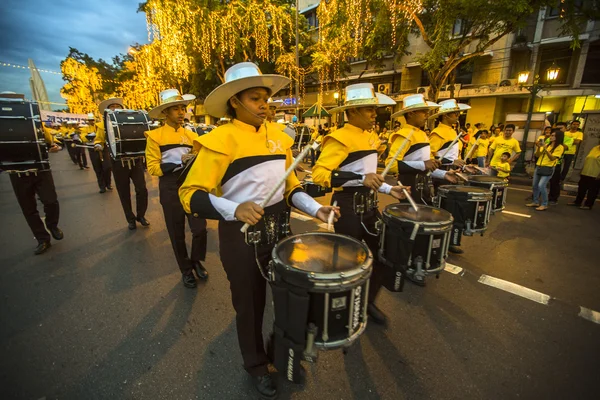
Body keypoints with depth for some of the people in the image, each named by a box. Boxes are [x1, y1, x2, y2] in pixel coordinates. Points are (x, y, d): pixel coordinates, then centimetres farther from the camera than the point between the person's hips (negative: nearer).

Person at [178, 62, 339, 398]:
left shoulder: (278, 134, 4)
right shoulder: (220, 140, -14)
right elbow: (191, 194, -18)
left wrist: (314, 208, -2)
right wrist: (235, 209, -35)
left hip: (279, 228, 6)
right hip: (242, 234, -5)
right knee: (250, 302, 16)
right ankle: (256, 364, 45)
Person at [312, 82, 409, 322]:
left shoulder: (370, 137, 11)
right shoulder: (340, 138, -17)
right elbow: (319, 174, -26)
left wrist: (388, 189, 11)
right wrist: (360, 179, -32)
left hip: (368, 204, 9)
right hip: (347, 207, -8)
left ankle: (369, 301, 38)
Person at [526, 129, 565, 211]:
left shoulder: (560, 147, -5)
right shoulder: (547, 145, 13)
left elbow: (552, 158, -14)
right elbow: (537, 155, 9)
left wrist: (545, 148, -20)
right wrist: (539, 147, -6)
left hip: (548, 169, -7)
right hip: (539, 167, 7)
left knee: (541, 186, -16)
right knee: (535, 185, 10)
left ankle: (544, 205, -6)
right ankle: (535, 202, 22)